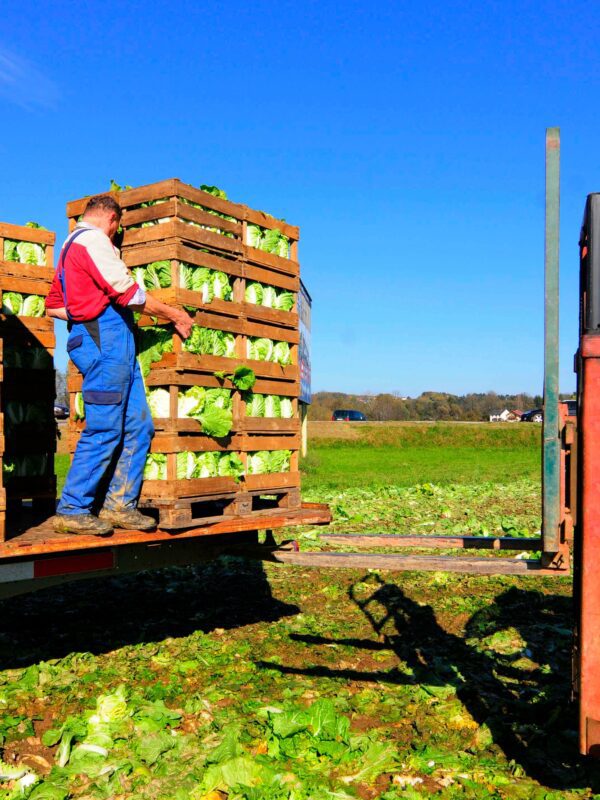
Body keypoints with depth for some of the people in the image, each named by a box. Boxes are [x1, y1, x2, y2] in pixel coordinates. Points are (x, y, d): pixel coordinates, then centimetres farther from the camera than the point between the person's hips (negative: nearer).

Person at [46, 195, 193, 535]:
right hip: (105, 336, -10)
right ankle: (72, 511, -1)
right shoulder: (92, 239, -6)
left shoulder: (70, 246, 26)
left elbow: (54, 305, 27)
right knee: (104, 430, -8)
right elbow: (127, 291, -14)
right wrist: (174, 314, -5)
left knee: (139, 426, 7)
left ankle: (120, 504, 10)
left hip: (115, 342, 10)